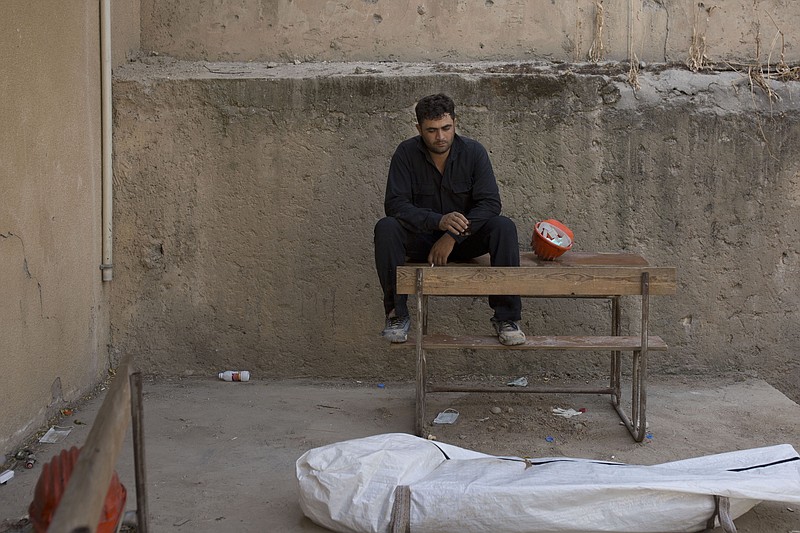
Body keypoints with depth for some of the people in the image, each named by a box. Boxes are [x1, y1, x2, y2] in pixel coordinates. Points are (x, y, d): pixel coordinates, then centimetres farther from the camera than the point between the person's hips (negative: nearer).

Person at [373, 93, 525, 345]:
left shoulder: (473, 151, -10)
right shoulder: (407, 153, -12)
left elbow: (490, 203, -16)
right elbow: (395, 204, -21)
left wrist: (453, 236, -28)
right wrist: (438, 221, -37)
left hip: (464, 239, 1)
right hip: (421, 238, -1)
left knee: (504, 227, -28)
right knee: (385, 228, -31)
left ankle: (506, 317, -22)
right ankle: (398, 314, -21)